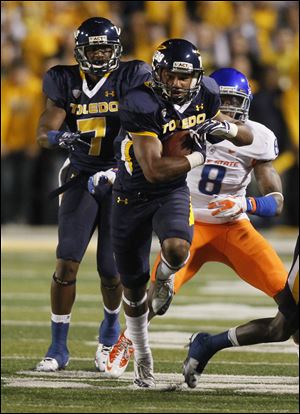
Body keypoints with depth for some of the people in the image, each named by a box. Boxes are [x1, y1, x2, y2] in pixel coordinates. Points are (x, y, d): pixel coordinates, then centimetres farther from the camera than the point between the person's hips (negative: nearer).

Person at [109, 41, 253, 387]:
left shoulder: (204, 96, -9)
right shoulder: (141, 105, -26)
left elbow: (247, 138, 3)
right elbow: (154, 170, -30)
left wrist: (225, 127, -19)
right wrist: (199, 156, -21)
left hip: (172, 193, 2)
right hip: (132, 198, -2)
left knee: (177, 249, -32)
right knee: (133, 286, 11)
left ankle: (163, 278, 6)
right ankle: (142, 357, 36)